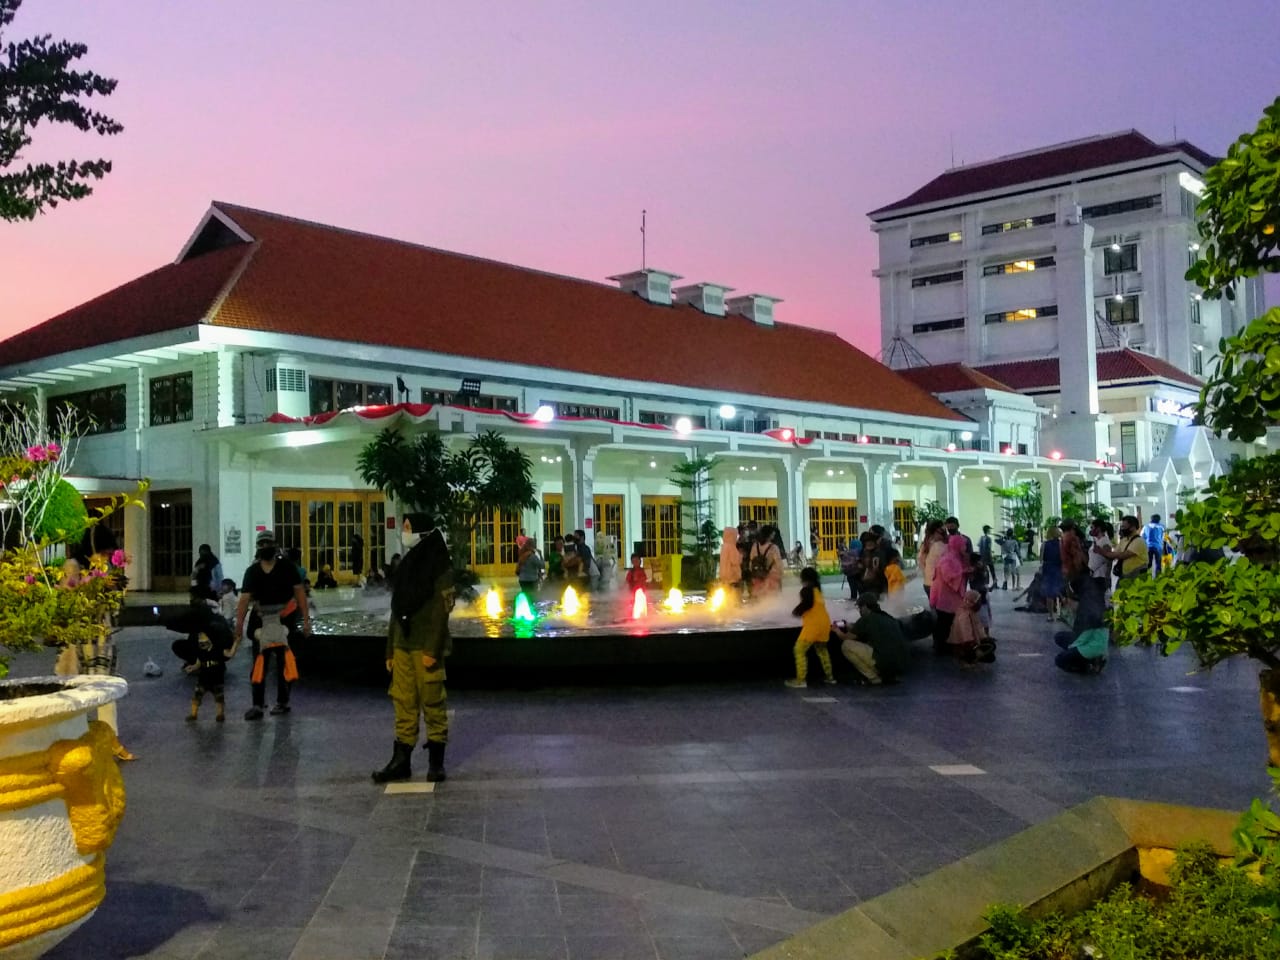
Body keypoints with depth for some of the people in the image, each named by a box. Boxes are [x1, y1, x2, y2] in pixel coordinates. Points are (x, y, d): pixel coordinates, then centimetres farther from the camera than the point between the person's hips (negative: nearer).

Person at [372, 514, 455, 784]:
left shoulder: (440, 568, -5)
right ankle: (401, 761, 8)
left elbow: (441, 611, -12)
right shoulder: (407, 567, 16)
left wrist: (432, 650, -18)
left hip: (425, 648, -7)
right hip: (402, 646, 7)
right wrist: (390, 650, 14)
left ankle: (436, 762, 7)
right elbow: (397, 610, 17)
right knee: (403, 704, 5)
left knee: (433, 703, -1)